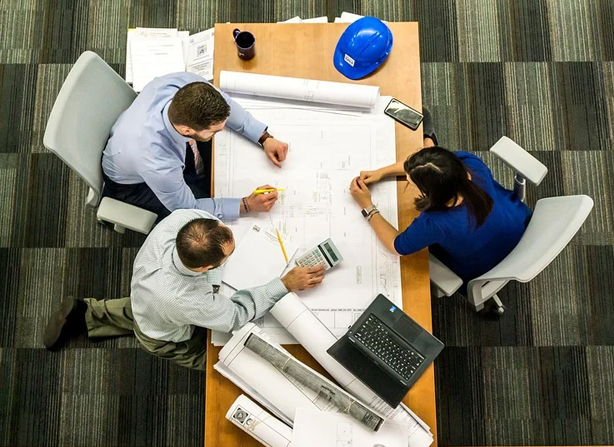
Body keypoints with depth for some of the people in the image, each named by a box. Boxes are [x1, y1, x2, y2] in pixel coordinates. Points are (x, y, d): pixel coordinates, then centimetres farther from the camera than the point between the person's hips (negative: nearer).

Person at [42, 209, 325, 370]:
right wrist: (286, 284, -31)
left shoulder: (181, 218, -40)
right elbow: (237, 315, -31)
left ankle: (85, 314, 35)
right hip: (166, 339, -5)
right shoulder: (187, 301, -50)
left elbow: (202, 210, -14)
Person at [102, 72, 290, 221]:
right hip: (136, 181, -5)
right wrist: (247, 205, -28)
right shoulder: (157, 164, -46)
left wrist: (265, 138, -17)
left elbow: (224, 103, -12)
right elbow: (188, 208, -26)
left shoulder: (186, 84, -35)